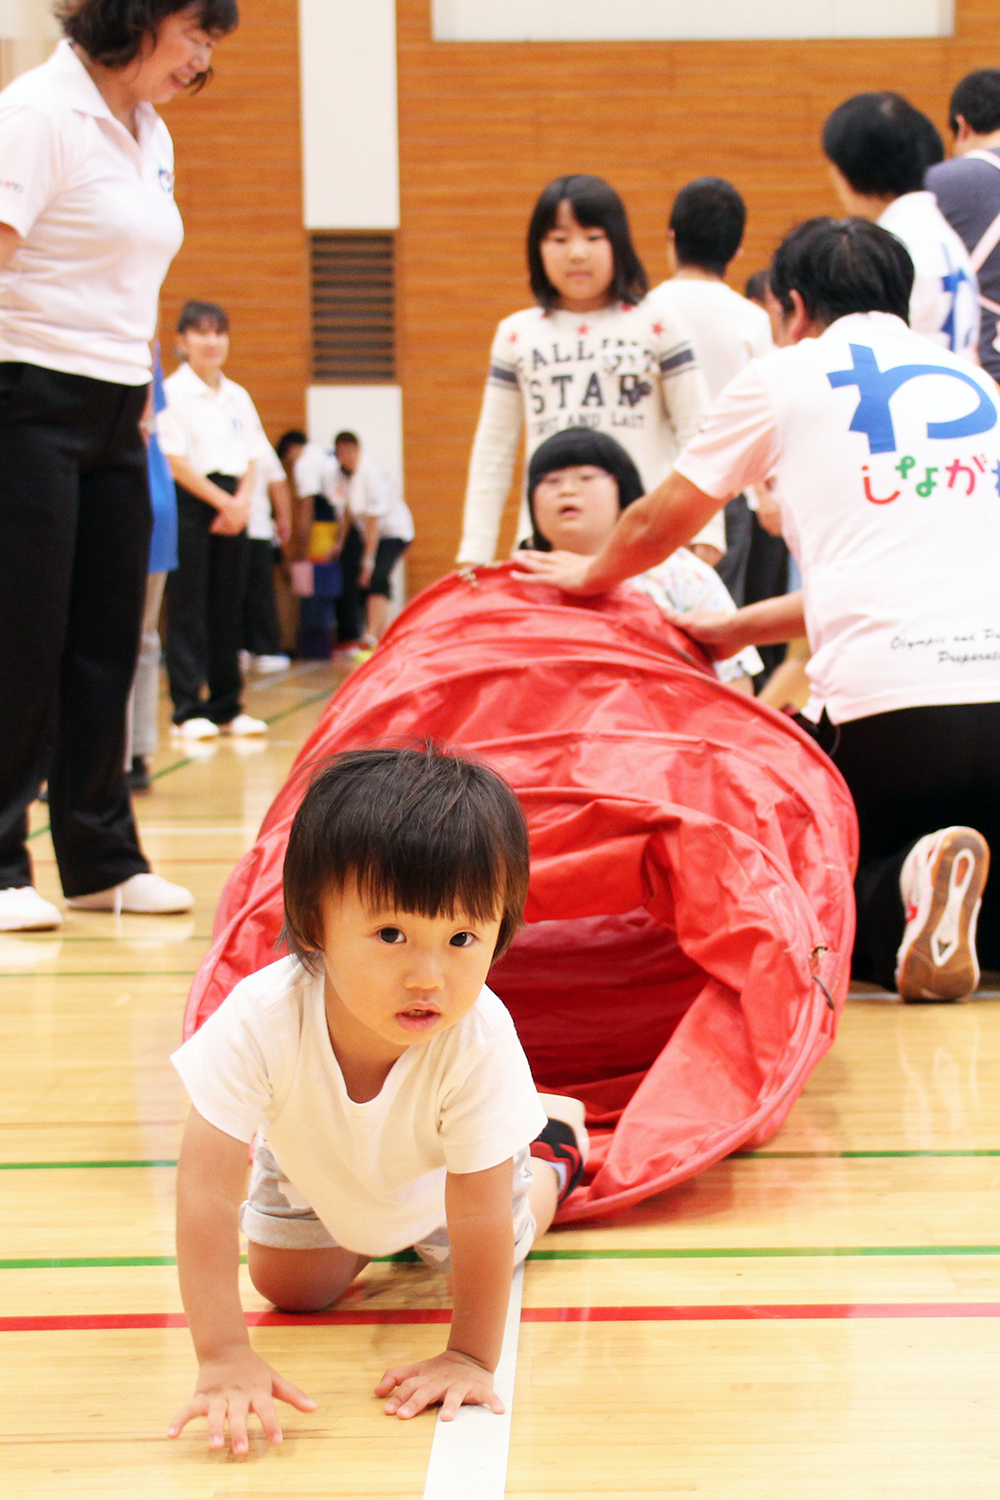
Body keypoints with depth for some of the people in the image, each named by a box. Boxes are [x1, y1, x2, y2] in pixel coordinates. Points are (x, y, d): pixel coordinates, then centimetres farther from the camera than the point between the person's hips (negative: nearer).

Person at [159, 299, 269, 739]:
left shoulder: (238, 396, 13)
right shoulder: (172, 391, -4)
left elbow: (253, 459, 12)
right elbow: (175, 460, -10)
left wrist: (242, 502, -5)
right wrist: (221, 501, -12)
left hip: (232, 507, 5)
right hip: (189, 504, -5)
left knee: (228, 607, 7)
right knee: (188, 608, -5)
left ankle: (227, 707, 12)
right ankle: (188, 711, -2)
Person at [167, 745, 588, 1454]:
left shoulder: (480, 1038, -46)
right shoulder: (262, 1018, -46)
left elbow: (480, 1216, -36)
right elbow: (207, 1189, -43)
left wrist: (472, 1356, -31)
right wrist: (224, 1356, -47)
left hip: (441, 1170, 0)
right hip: (312, 1165, 1)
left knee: (496, 1252, 23)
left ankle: (553, 1142, 49)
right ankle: (372, 1235, 40)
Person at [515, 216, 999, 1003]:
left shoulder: (785, 376, 13)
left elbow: (657, 527, 23)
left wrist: (592, 575, 46)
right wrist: (737, 629, 40)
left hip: (891, 703, -3)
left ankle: (910, 896, -16)